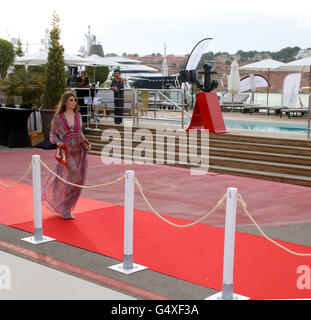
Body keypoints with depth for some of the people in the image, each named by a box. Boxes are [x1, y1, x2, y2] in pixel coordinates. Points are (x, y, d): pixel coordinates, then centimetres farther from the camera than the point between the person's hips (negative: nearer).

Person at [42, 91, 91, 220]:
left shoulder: (78, 115, 8)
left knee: (78, 181, 6)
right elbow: (52, 135, 2)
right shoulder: (58, 117, -3)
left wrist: (87, 143, 4)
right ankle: (65, 211, 8)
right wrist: (58, 142, -19)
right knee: (71, 180, -9)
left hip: (79, 151, 5)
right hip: (67, 152, -5)